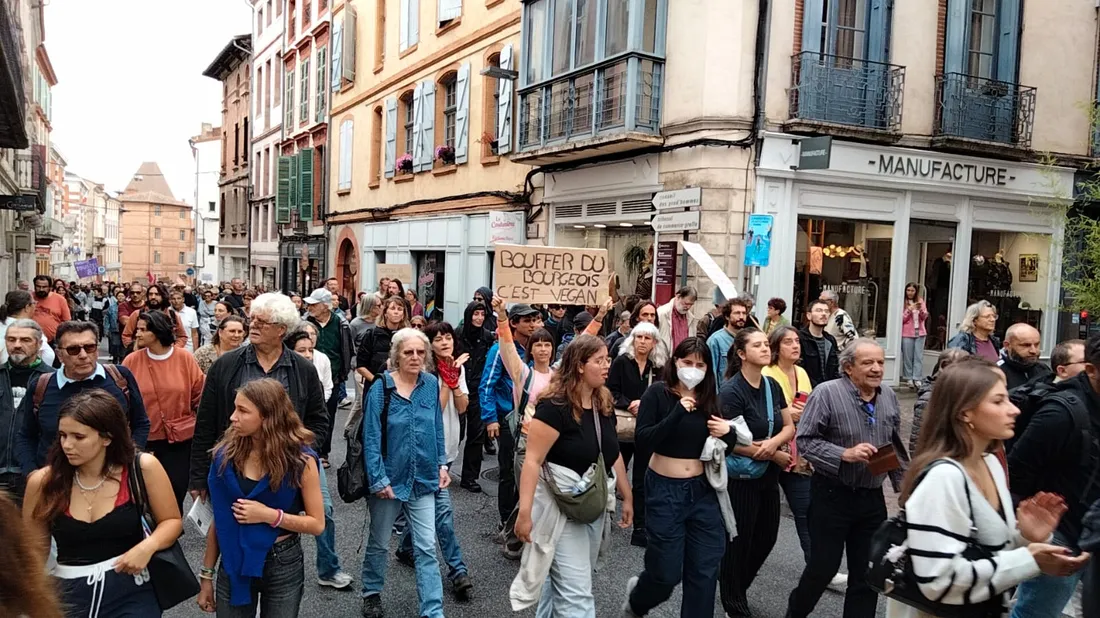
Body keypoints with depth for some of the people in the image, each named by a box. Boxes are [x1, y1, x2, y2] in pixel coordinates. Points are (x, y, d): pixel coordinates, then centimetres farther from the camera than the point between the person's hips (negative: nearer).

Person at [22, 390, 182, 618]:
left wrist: (147, 547, -17)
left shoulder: (143, 468, -11)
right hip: (68, 593, 2)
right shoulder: (42, 482, -6)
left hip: (130, 592, -2)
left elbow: (172, 521, 1)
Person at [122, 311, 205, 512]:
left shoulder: (184, 358, -5)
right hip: (145, 439, 1)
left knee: (175, 494, 7)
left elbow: (200, 393, 1)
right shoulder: (132, 361, -4)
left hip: (180, 439, -1)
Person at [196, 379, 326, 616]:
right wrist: (206, 575, 3)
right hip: (233, 564, 2)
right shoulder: (226, 453, -6)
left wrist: (269, 515, -20)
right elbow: (219, 519, 1)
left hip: (283, 565, -2)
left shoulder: (300, 459, -13)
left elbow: (317, 523, -9)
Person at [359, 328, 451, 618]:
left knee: (426, 548, 2)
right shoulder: (381, 387, -14)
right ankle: (372, 593, 41)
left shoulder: (431, 384, -3)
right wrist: (378, 479, -17)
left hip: (423, 479, 2)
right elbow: (371, 437, -14)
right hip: (389, 479, -2)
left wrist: (442, 464, 4)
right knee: (379, 543, 18)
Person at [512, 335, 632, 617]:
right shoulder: (554, 406, -20)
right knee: (576, 594, -5)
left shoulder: (604, 403, 3)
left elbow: (613, 454, 13)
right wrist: (525, 512, -28)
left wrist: (627, 496, 16)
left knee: (563, 581, 20)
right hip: (562, 508, -7)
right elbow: (533, 461, -23)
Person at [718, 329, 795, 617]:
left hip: (768, 476, 7)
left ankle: (737, 586, 40)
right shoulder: (731, 391, -18)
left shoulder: (772, 386, 3)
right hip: (741, 477, -7)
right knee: (739, 540, 6)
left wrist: (773, 443, -17)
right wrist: (775, 456, -14)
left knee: (767, 537, 16)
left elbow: (789, 427, 6)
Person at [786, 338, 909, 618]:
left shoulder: (889, 397, 6)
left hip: (872, 497, 5)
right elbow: (805, 440, -16)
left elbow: (895, 446, 16)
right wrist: (846, 454, -25)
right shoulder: (826, 392, -14)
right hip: (832, 495, -5)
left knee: (867, 573, 11)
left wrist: (903, 484, 14)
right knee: (823, 566, 5)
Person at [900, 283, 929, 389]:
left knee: (919, 356, -2)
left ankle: (917, 379, -2)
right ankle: (909, 379, 3)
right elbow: (902, 319, -4)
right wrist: (909, 309, -17)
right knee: (908, 357, -2)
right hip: (907, 333, -3)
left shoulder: (920, 301, 9)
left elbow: (924, 317, 5)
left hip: (920, 332, 3)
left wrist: (921, 309, -13)